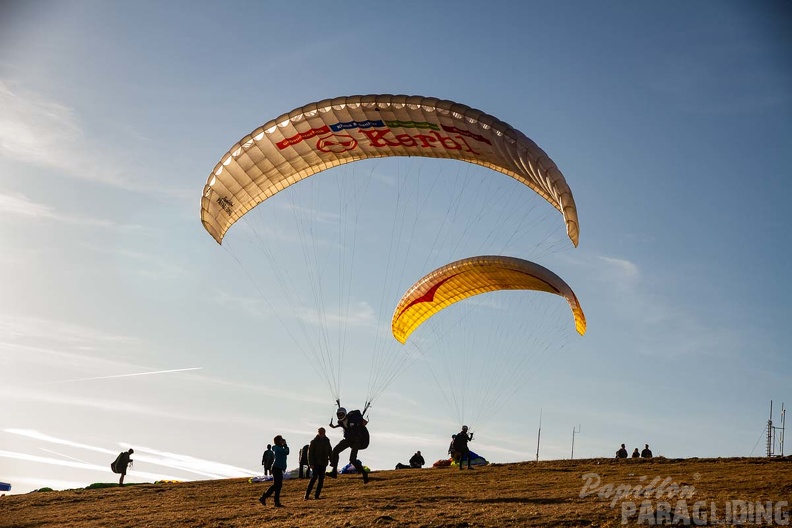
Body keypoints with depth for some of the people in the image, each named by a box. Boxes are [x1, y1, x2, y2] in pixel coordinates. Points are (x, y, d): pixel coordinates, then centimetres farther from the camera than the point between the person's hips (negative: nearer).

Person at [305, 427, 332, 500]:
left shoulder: (326, 441, 10)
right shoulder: (314, 441, -5)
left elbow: (330, 451, 17)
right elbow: (310, 453, -7)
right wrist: (311, 463, -15)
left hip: (323, 463, 5)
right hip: (316, 463, -5)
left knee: (321, 479, 1)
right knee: (314, 477, -14)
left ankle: (317, 495, 4)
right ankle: (307, 495, -13)